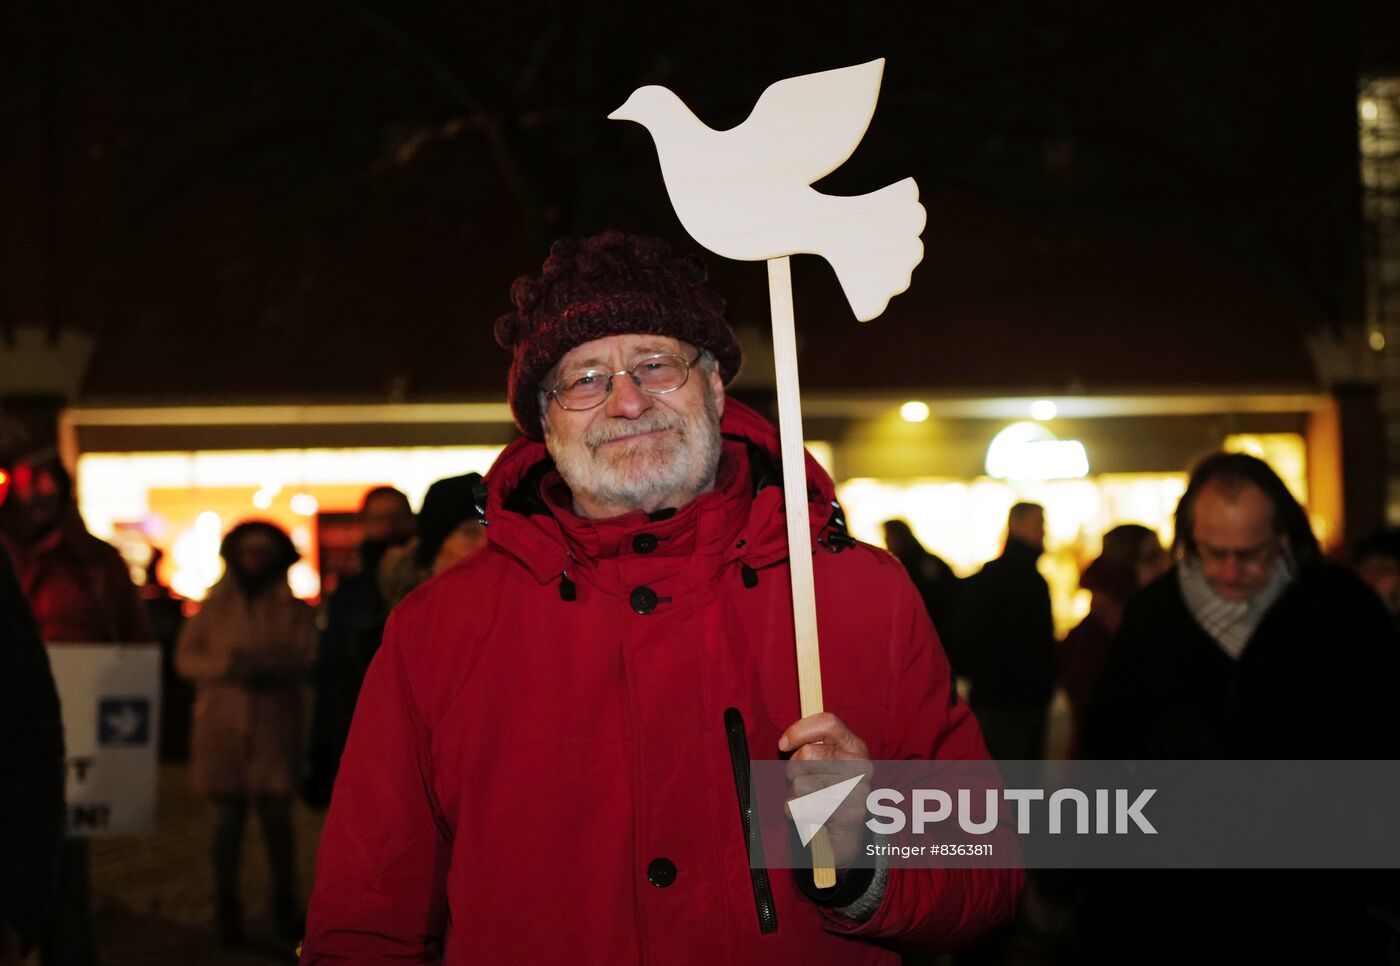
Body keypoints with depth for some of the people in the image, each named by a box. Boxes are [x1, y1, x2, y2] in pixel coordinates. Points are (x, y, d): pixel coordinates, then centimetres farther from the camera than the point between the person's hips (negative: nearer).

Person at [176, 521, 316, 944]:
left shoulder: (294, 611, 8)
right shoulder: (213, 609, 12)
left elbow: (305, 657, -4)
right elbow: (185, 657, 4)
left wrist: (262, 663, -21)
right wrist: (228, 663, -14)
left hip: (274, 726, -1)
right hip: (222, 724, 1)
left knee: (277, 817, -2)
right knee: (227, 818, 2)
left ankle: (284, 905, 7)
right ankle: (225, 907, 8)